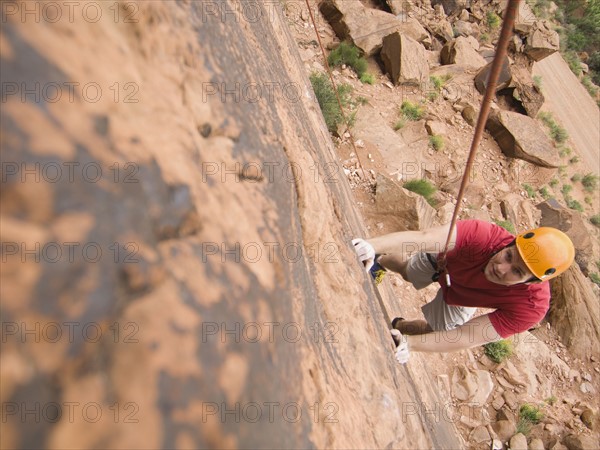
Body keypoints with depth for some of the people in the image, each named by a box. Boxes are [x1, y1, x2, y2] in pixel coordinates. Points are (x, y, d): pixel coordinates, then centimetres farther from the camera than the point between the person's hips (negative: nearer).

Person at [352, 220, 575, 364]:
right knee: (406, 269, 27)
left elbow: (466, 337, -40)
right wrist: (372, 245, -77)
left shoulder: (531, 306, -41)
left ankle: (397, 325, 48)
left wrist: (409, 343, -51)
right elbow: (421, 237, -60)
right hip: (440, 259, -1)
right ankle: (378, 263, 63)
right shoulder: (486, 235, -47)